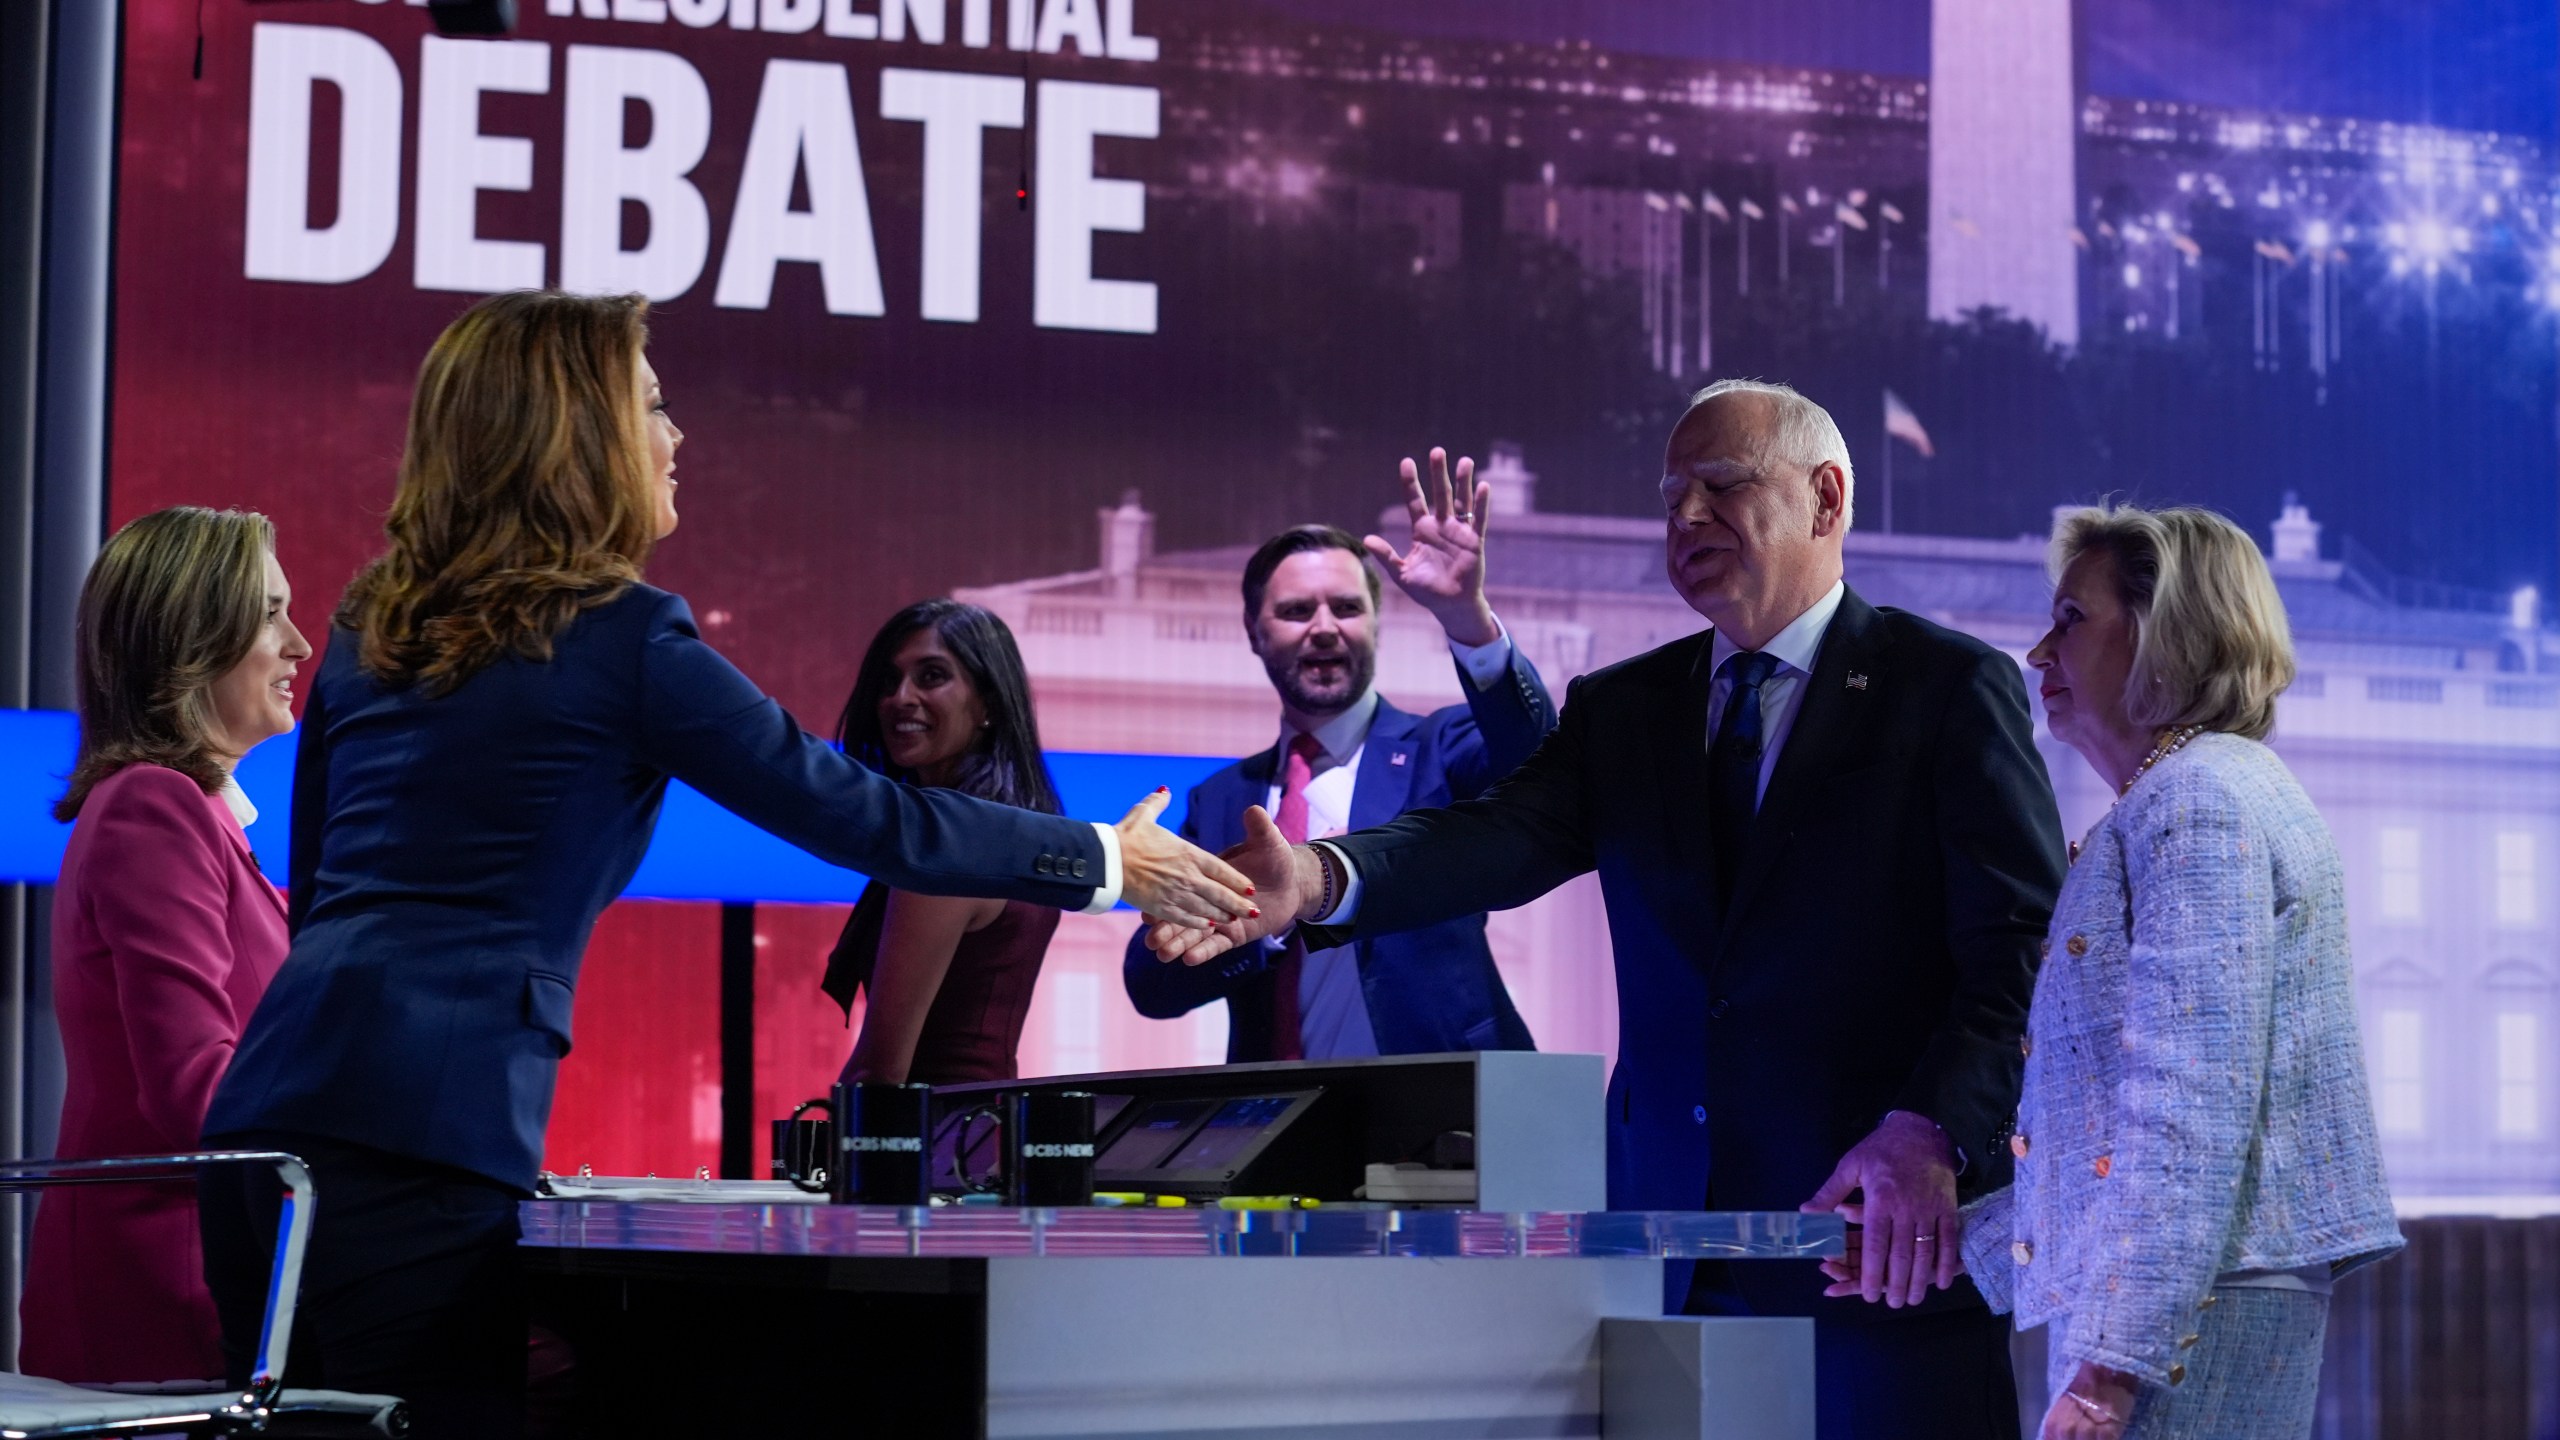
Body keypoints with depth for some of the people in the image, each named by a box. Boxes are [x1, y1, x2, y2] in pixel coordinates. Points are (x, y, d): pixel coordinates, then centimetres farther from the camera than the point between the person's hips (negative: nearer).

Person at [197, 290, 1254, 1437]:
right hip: (427, 1133, -7)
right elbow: (860, 815, 2)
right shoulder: (623, 637, -3)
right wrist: (1108, 863, 14)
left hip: (270, 1105, 7)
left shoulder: (369, 629, 17)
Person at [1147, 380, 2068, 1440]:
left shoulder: (1953, 689, 1)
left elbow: (2021, 946, -8)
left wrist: (1929, 1134, -23)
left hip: (1887, 1242, -4)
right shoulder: (1621, 709, 16)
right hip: (1674, 1246, 4)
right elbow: (1504, 838, -2)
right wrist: (1320, 877, -21)